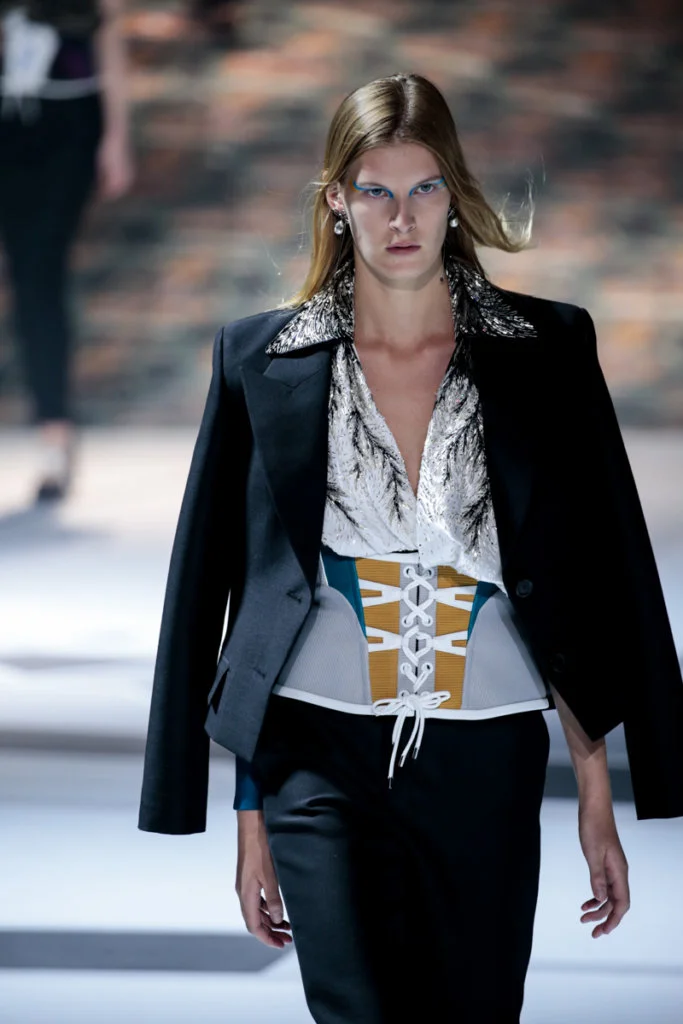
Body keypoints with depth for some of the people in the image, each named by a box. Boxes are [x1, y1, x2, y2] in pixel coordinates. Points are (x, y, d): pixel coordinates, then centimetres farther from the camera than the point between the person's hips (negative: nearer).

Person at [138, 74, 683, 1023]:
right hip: (324, 761, -1)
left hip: (486, 767, 1)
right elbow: (229, 584, 8)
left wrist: (599, 800, 2)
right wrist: (251, 821, 6)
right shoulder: (264, 362, 4)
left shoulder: (547, 350, 4)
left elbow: (597, 584, 5)